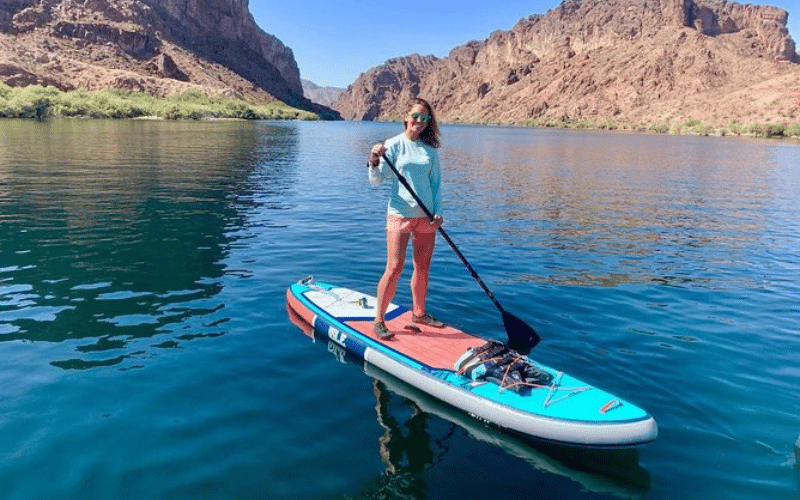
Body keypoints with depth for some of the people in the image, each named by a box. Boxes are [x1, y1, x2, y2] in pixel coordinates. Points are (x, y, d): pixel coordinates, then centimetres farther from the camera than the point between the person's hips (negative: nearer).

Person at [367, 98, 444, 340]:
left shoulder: (431, 149, 8)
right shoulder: (394, 145, -4)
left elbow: (436, 182, 12)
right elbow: (375, 182, -7)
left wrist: (438, 211, 1)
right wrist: (374, 162, -25)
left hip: (426, 216, 5)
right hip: (400, 214, -4)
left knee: (423, 268, 11)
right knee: (394, 268, -8)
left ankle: (418, 313, 28)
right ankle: (379, 320, 5)